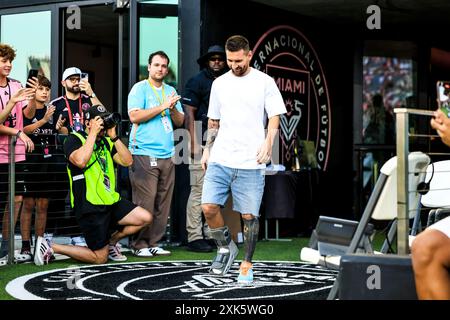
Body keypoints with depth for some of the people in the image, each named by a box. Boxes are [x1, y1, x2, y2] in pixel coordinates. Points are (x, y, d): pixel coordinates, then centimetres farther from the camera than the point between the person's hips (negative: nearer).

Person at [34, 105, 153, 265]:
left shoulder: (106, 142, 15)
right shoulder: (75, 139, -6)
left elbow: (127, 161, 4)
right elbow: (81, 161, -27)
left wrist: (113, 136, -3)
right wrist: (94, 132, -19)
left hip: (111, 202, 7)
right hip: (90, 207, -7)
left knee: (145, 218, -3)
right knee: (100, 258, -6)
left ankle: (110, 242, 17)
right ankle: (49, 247, 5)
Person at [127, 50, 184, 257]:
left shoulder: (170, 91, 18)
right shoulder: (139, 88, 1)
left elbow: (180, 121, 17)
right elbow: (134, 116, -12)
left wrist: (173, 108, -4)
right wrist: (162, 106, -11)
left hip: (166, 155, 6)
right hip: (143, 153, -6)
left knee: (163, 203, 4)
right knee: (145, 202, -9)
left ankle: (153, 242, 10)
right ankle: (140, 244, -2)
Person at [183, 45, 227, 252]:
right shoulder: (197, 82, -3)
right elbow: (189, 114, -9)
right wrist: (194, 144, -16)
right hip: (202, 144, -7)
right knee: (199, 191, -8)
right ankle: (194, 237, -6)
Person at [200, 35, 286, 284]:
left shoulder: (264, 82, 1)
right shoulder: (219, 83, 12)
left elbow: (275, 117, 0)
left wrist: (268, 142, -16)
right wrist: (207, 151, 14)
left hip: (251, 163, -3)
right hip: (219, 161, 3)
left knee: (249, 216, 0)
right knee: (209, 207, -10)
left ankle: (246, 266, 14)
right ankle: (225, 248, 15)